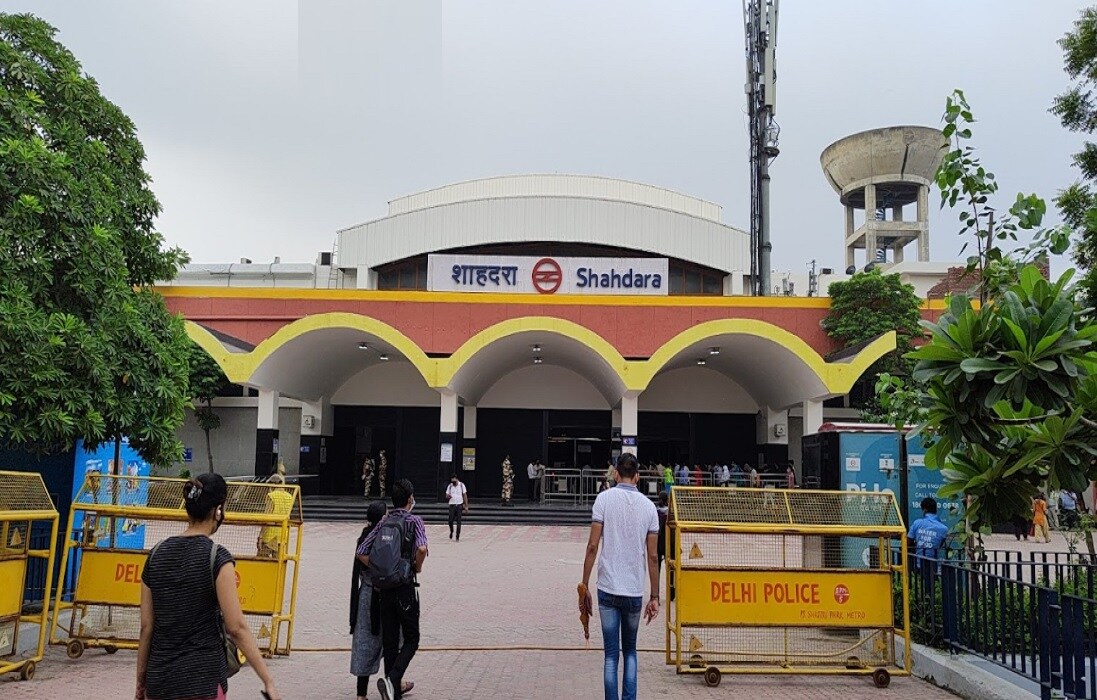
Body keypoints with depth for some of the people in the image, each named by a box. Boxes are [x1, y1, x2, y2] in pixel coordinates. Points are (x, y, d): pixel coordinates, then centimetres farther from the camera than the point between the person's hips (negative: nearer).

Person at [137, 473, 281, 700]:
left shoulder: (156, 554, 1)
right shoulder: (217, 558, -13)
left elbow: (146, 626, 5)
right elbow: (236, 628, -16)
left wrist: (141, 680, 16)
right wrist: (268, 681, -12)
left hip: (159, 680, 5)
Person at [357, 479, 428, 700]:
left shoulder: (383, 523, 8)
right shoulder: (414, 521, -6)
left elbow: (361, 553, 2)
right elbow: (422, 548, -23)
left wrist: (378, 571, 10)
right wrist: (418, 567, -5)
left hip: (384, 590, 5)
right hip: (405, 589, -5)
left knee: (389, 642, 11)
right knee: (411, 640, 6)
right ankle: (392, 680, -14)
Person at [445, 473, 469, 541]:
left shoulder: (461, 485, -1)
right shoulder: (450, 486, 4)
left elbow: (465, 495, 1)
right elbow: (447, 496, 8)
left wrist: (466, 506, -3)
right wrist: (448, 497, -18)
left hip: (459, 505, -1)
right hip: (452, 505, 1)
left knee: (458, 522, -2)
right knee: (450, 520, -6)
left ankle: (458, 537, 4)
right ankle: (451, 531, 23)